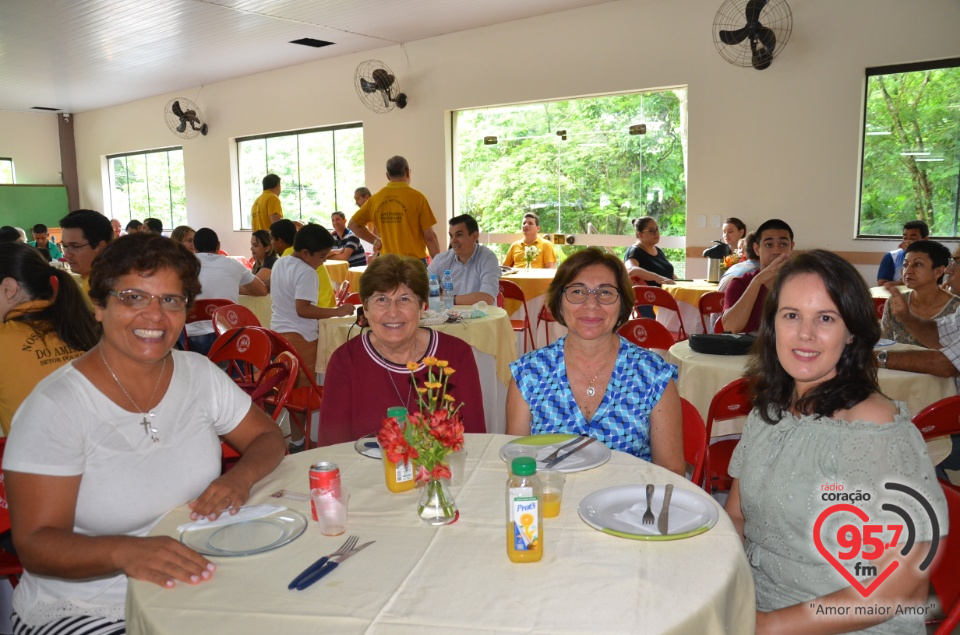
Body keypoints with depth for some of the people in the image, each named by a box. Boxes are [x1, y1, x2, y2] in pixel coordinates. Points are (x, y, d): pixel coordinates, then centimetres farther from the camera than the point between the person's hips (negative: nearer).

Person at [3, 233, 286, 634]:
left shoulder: (199, 375, 0)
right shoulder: (54, 408, -13)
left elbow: (268, 437, 8)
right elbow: (35, 543, -15)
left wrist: (241, 477, -15)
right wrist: (125, 551, -34)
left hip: (198, 583, 4)